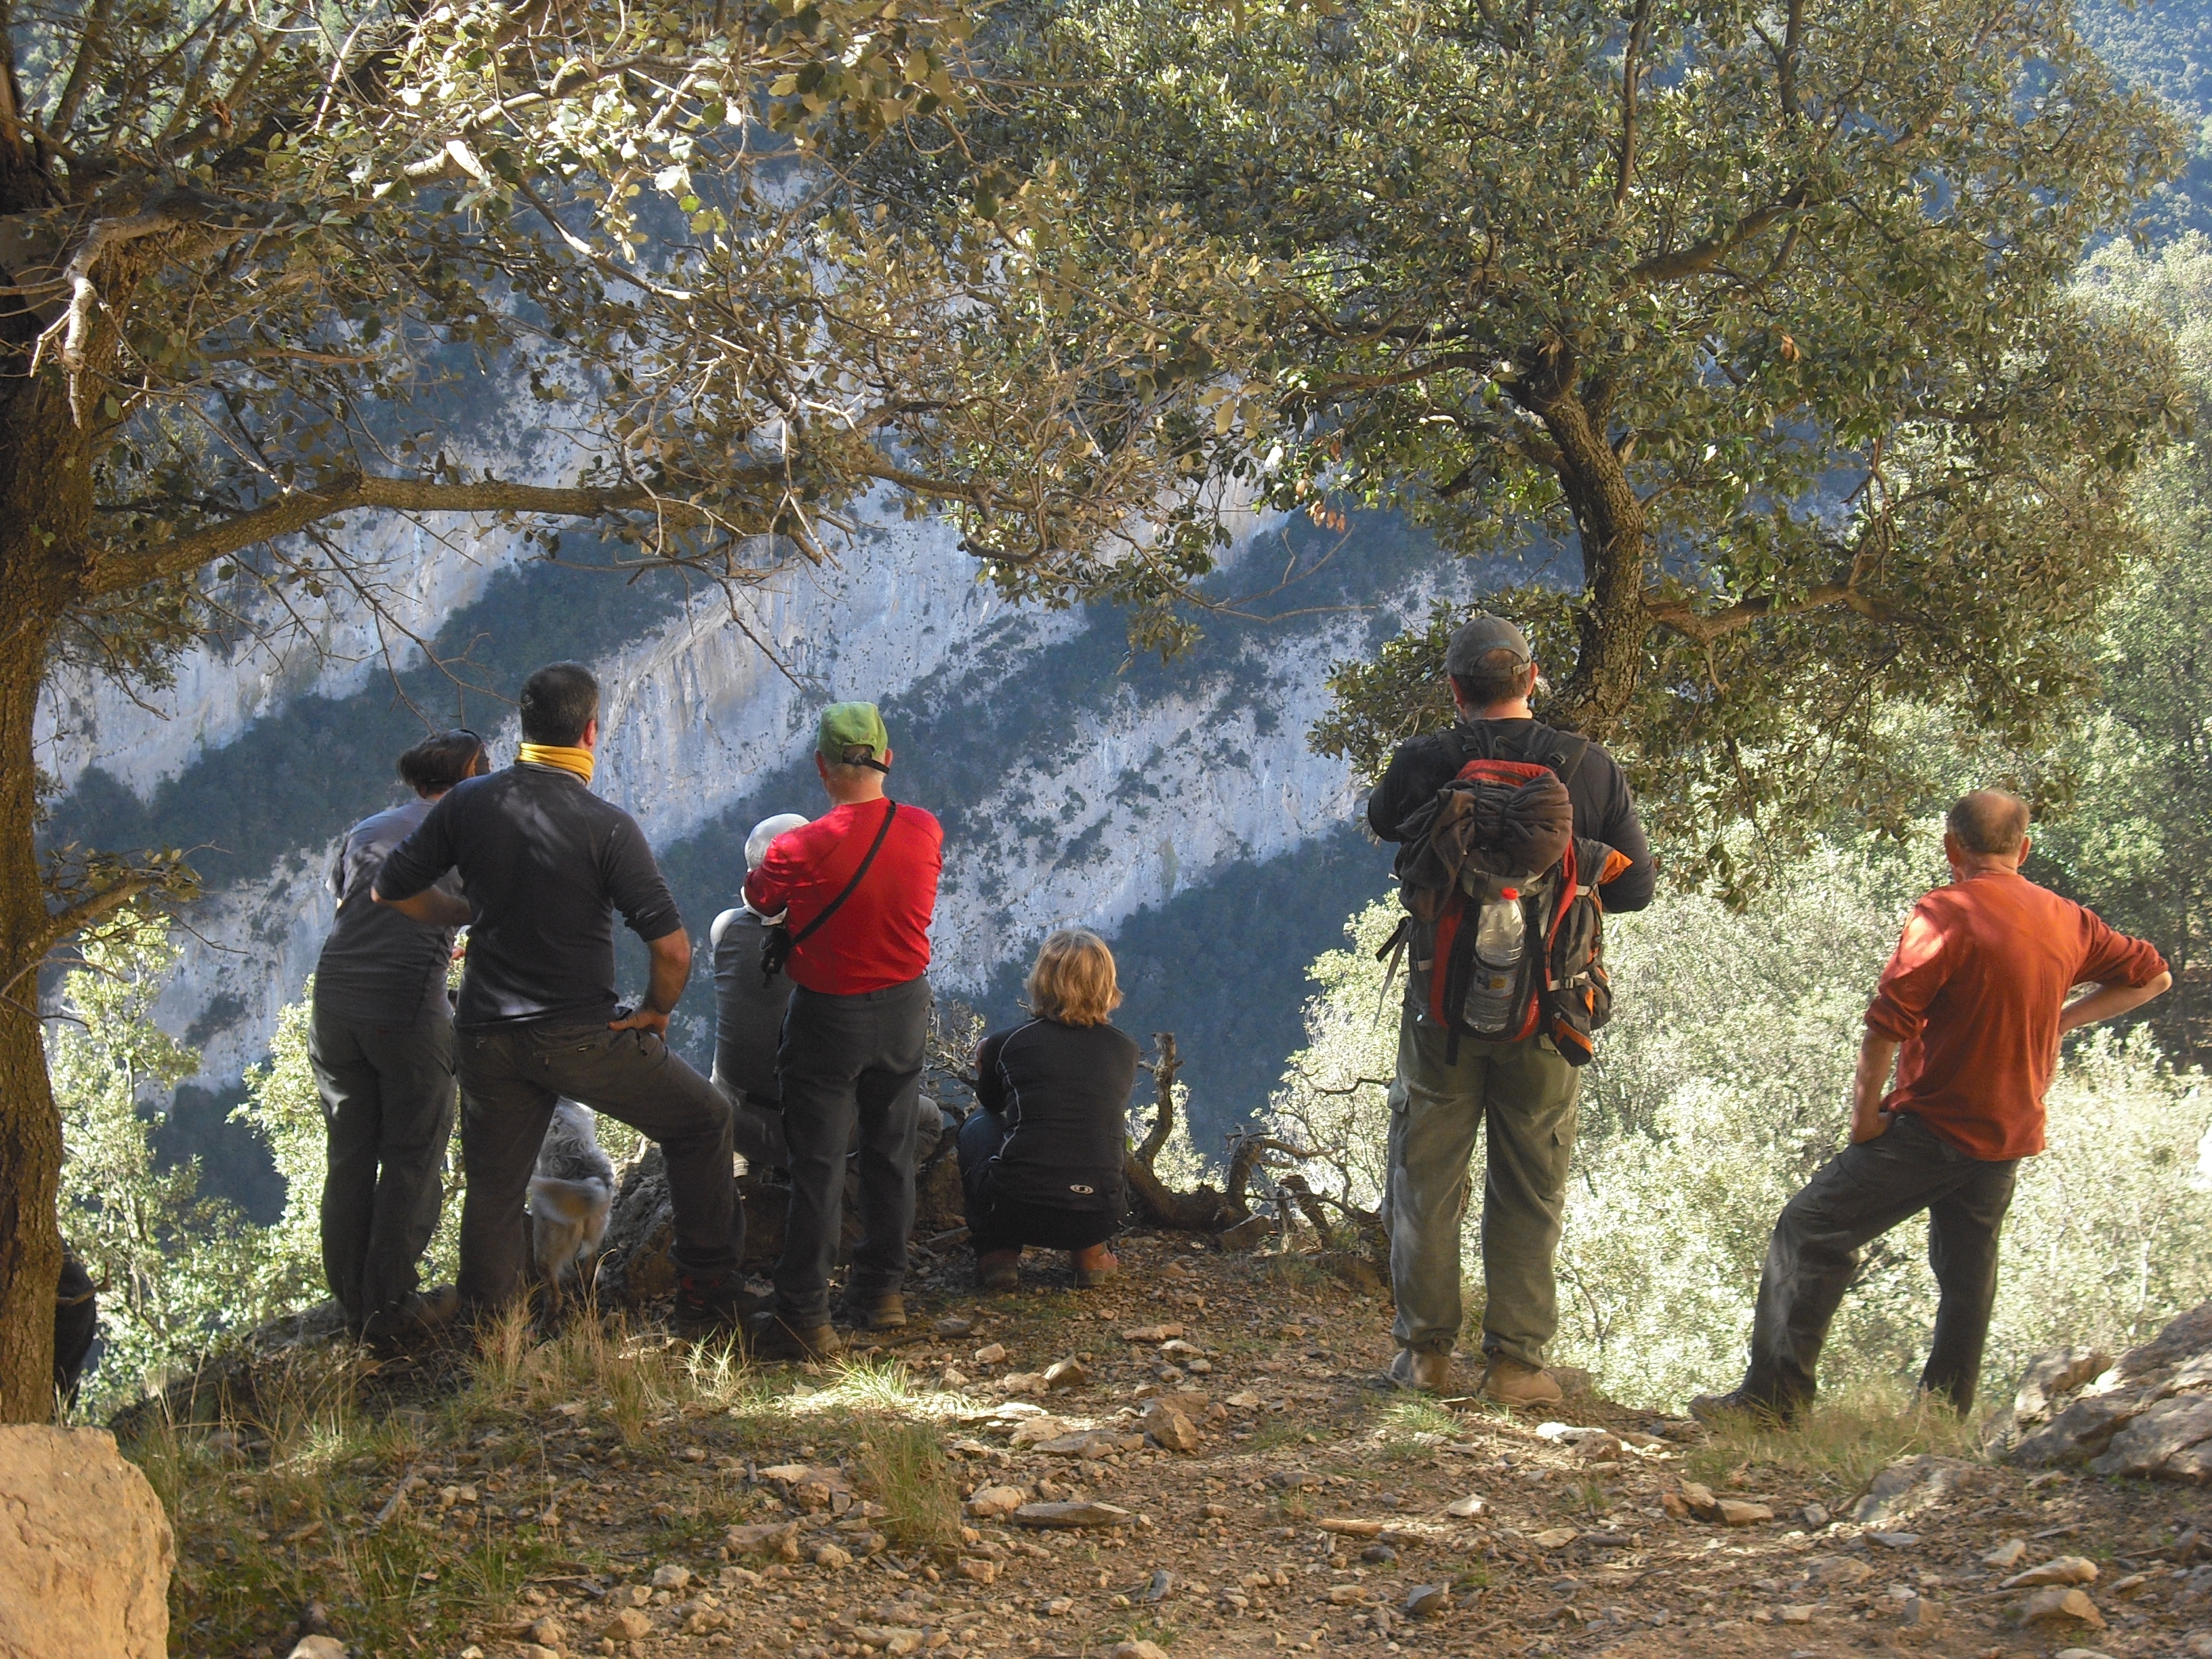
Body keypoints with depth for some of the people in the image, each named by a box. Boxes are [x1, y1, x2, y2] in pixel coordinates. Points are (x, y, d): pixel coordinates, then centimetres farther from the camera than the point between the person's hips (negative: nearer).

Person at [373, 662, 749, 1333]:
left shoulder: (469, 803, -2)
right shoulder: (607, 826, -14)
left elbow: (393, 888, 6)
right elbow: (672, 949, -18)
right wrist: (655, 1013, 1)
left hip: (488, 1038, 4)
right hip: (582, 1037, -4)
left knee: (494, 1190, 15)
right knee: (701, 1122, 16)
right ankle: (709, 1292, 16)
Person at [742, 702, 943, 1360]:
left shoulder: (802, 849, -23)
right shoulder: (926, 832, -11)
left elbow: (759, 899, -3)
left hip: (829, 1016, -4)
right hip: (905, 1009, 4)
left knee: (817, 1165, 0)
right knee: (890, 1152, 18)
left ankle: (804, 1317, 0)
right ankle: (882, 1291, 27)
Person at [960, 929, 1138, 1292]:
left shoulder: (1008, 1043, 3)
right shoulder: (1125, 1050, 9)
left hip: (1015, 1212, -2)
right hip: (1096, 1219, 2)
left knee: (978, 1124, 28)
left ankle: (998, 1254, 17)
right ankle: (1091, 1255, 21)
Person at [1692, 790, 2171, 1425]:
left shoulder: (1946, 913, -13)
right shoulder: (2068, 921, 8)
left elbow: (1888, 1021, -20)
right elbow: (2152, 975, 23)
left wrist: (1865, 1114, -11)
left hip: (1933, 1126, -7)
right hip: (2011, 1135, 7)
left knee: (1809, 1230, -3)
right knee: (1967, 1271, 17)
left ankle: (1774, 1396, -9)